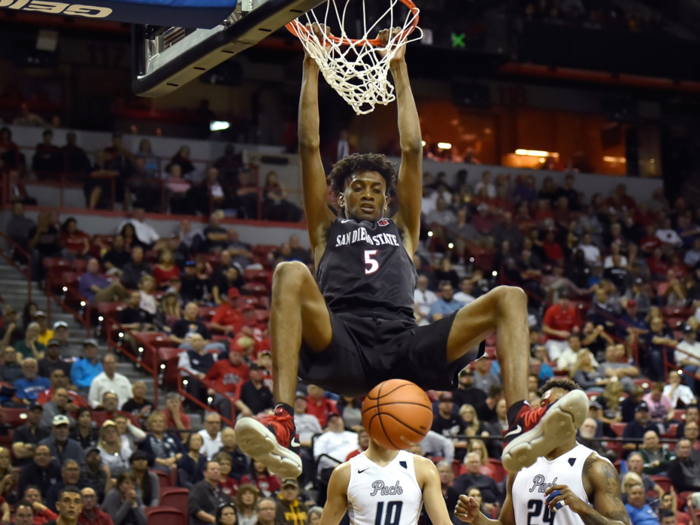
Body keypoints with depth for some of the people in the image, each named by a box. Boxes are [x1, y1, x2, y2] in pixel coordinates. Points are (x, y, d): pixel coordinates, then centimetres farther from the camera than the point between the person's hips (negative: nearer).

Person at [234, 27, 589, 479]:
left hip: (405, 348, 3)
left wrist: (400, 71, 36)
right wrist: (312, 67, 28)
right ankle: (283, 427, -49)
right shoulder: (327, 230, 31)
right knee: (291, 275, -32)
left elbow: (412, 150, 34)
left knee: (510, 298, -14)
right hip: (341, 348, -2)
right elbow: (310, 146, 27)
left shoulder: (402, 230, 35)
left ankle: (522, 425, -38)